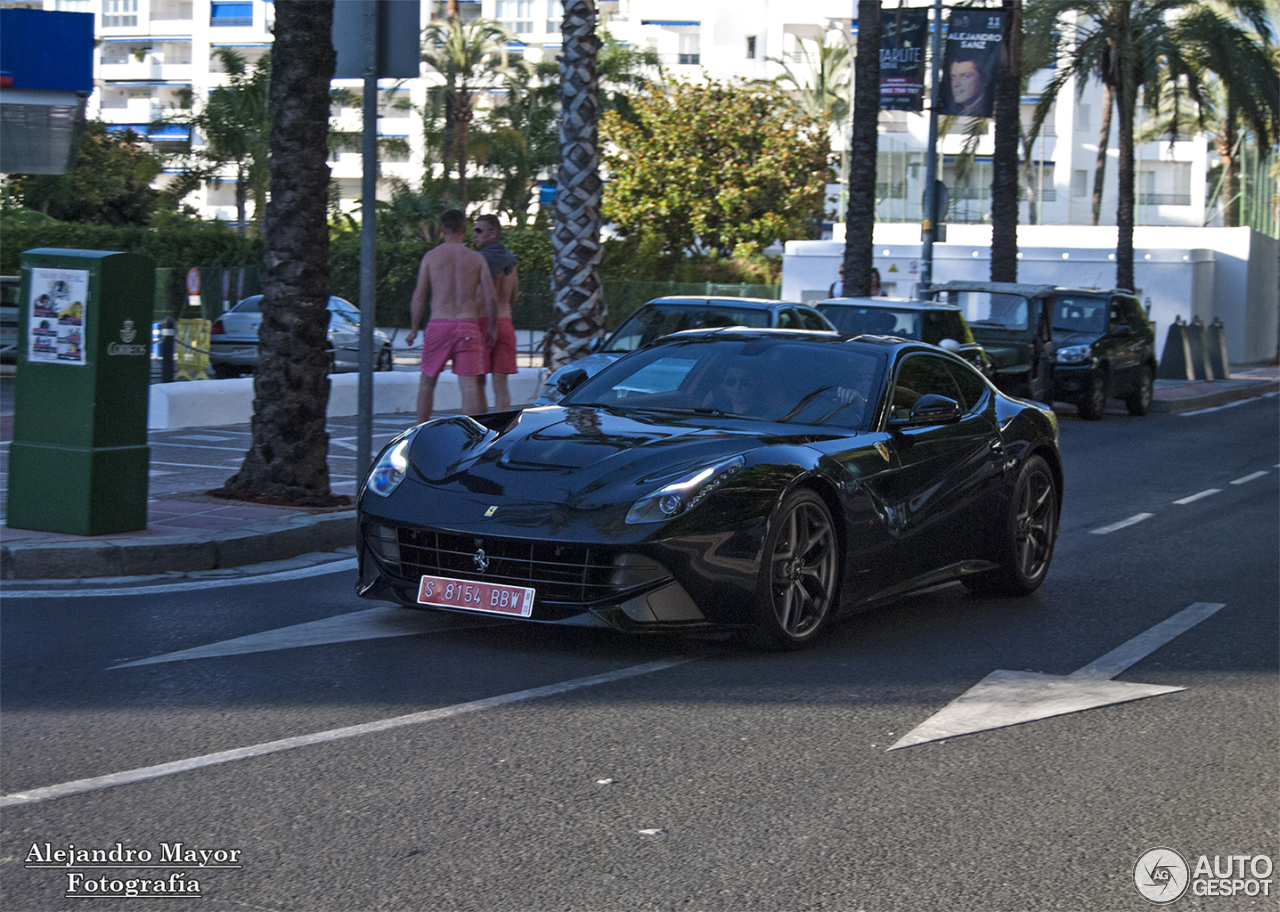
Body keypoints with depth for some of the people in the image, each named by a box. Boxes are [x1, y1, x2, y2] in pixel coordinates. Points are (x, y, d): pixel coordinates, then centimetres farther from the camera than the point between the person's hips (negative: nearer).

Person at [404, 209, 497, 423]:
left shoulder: (431, 256, 2)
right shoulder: (477, 259, 4)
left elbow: (419, 296, 0)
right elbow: (491, 298, -1)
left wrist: (413, 329, 9)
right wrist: (492, 329, 12)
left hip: (438, 325, 0)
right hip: (468, 326, 0)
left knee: (427, 381, 16)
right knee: (470, 385, -4)